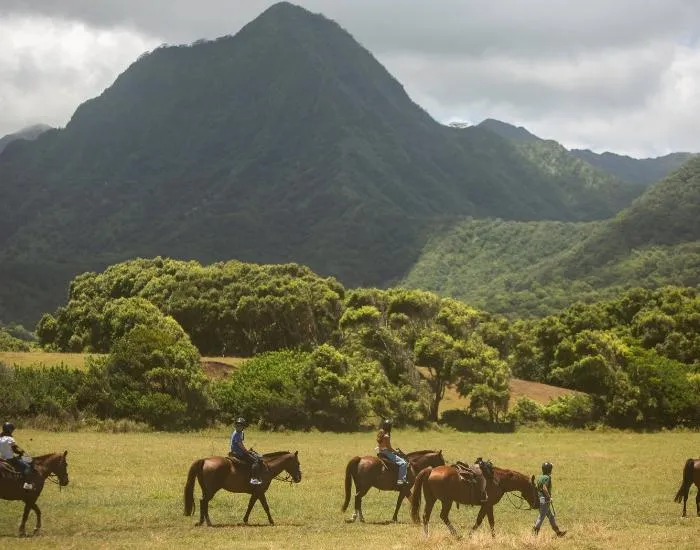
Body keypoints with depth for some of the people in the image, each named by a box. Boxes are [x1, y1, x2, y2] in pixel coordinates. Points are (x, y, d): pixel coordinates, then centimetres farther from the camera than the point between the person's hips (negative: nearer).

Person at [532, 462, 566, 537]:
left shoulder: (540, 477, 13)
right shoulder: (547, 477, -14)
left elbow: (536, 487, 13)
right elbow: (544, 488, -24)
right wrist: (549, 497, -15)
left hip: (540, 498, 10)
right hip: (545, 499, -10)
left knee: (551, 516, 14)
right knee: (542, 516, -6)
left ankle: (558, 531, 19)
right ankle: (535, 531, -7)